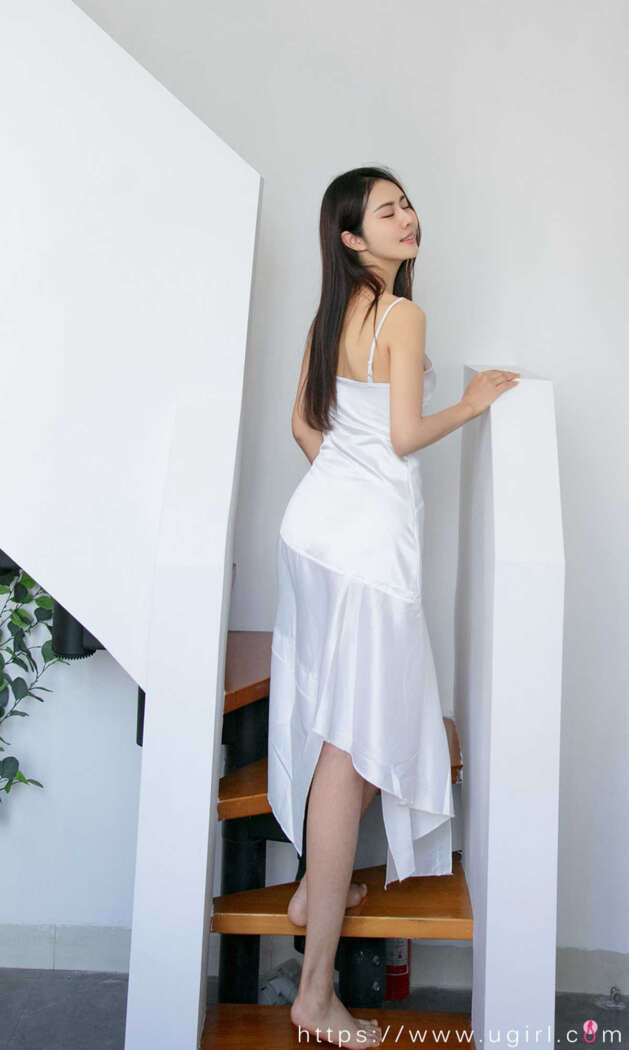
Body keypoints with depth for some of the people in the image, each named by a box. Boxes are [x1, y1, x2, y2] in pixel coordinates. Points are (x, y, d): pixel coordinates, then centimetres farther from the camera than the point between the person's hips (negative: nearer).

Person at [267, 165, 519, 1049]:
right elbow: (405, 436, -14)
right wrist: (471, 403, 2)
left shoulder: (329, 315, 14)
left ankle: (317, 886, 38)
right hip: (369, 537, -9)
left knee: (329, 718, 21)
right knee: (354, 742, -4)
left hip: (314, 520, 9)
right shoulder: (403, 314, -11)